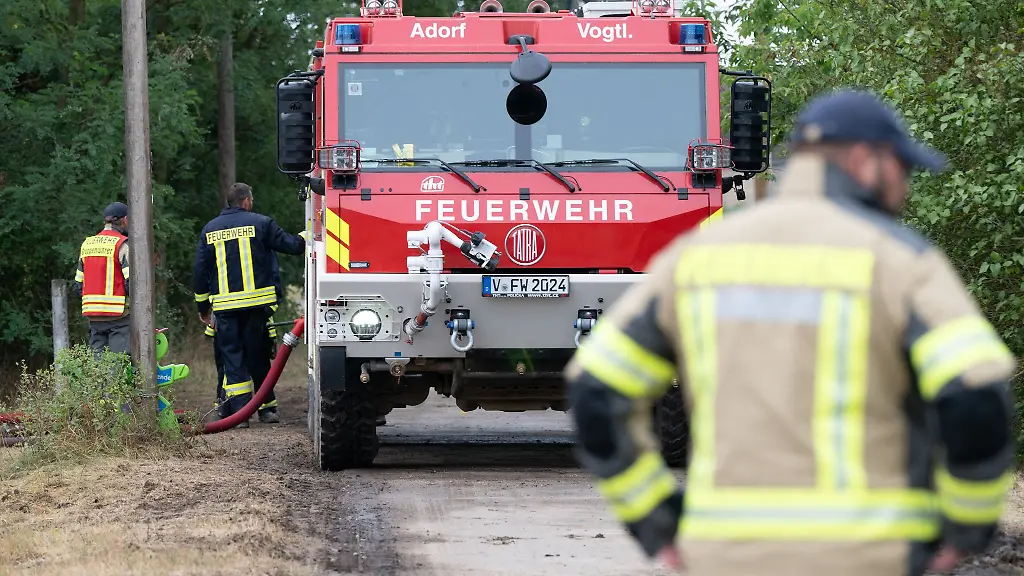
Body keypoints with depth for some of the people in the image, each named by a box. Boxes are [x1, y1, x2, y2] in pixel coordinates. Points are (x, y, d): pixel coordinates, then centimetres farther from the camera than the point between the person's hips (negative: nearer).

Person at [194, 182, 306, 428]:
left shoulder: (210, 230, 9)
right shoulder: (260, 223, -1)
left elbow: (200, 270, 10)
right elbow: (291, 245, 0)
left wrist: (203, 307, 17)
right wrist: (306, 238, 22)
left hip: (224, 306, 2)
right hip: (256, 304, -2)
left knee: (232, 358, 2)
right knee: (258, 356, 11)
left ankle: (239, 410, -7)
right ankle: (266, 407, 17)